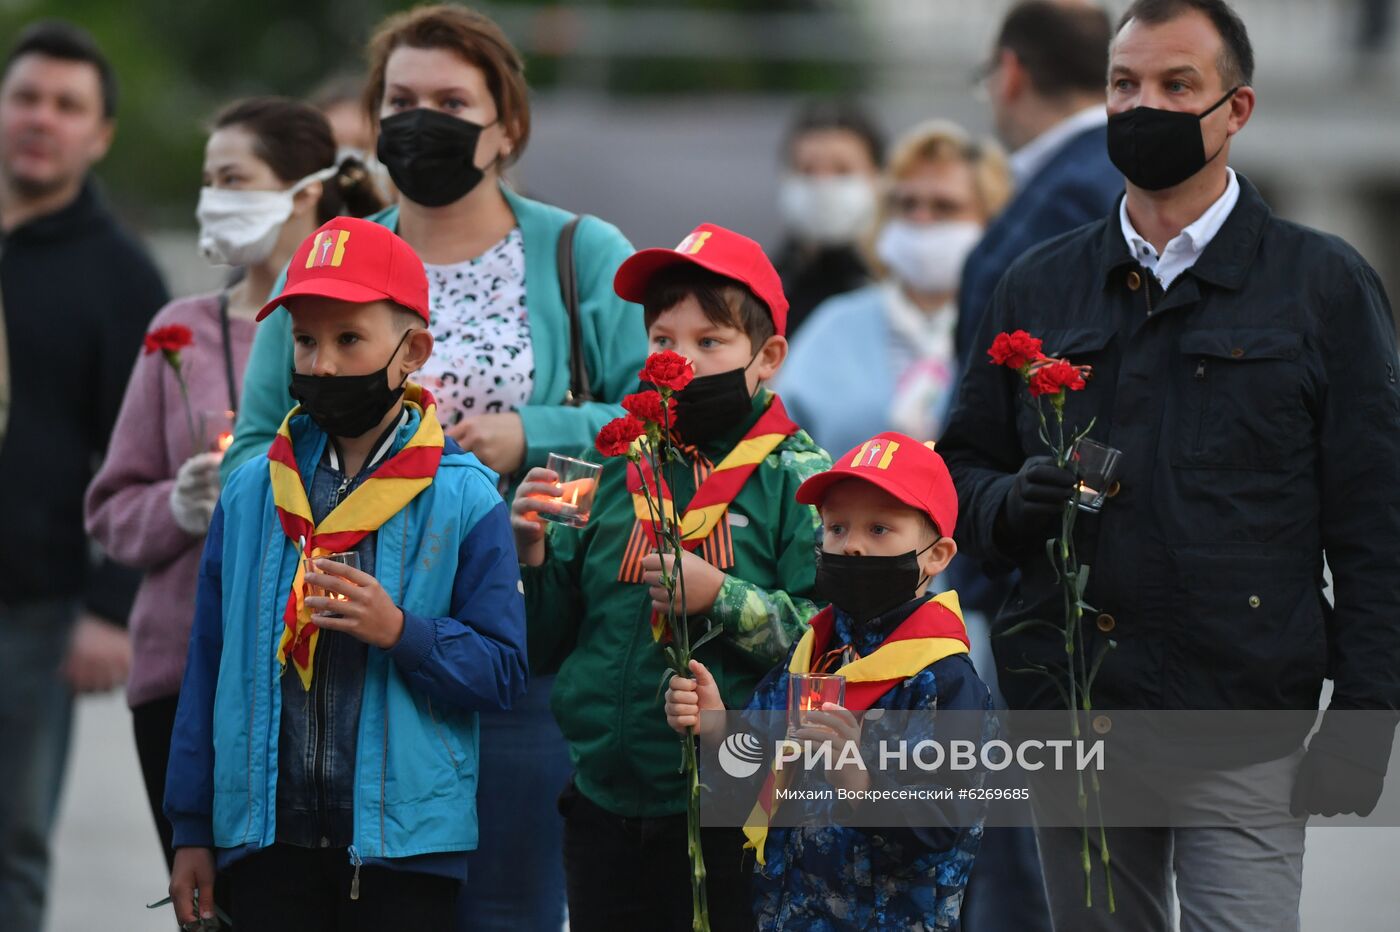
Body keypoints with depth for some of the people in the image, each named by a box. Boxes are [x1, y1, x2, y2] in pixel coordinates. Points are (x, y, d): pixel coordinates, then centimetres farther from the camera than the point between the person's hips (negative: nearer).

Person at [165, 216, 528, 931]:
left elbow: (504, 672, -4)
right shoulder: (251, 492, 7)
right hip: (268, 836, 3)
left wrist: (401, 631, -21)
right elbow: (209, 666, 11)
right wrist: (191, 830, 10)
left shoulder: (464, 501, -3)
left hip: (403, 840, -3)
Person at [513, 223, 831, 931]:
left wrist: (722, 598, -22)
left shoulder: (795, 478, -3)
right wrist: (533, 553, -3)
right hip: (604, 811, 4)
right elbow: (551, 646, 13)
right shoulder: (615, 478, 10)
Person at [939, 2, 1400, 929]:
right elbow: (965, 466, 19)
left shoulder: (1324, 284, 2)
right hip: (1071, 708, 4)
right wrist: (1010, 503, -6)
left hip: (1243, 715, -4)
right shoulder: (1040, 286, 14)